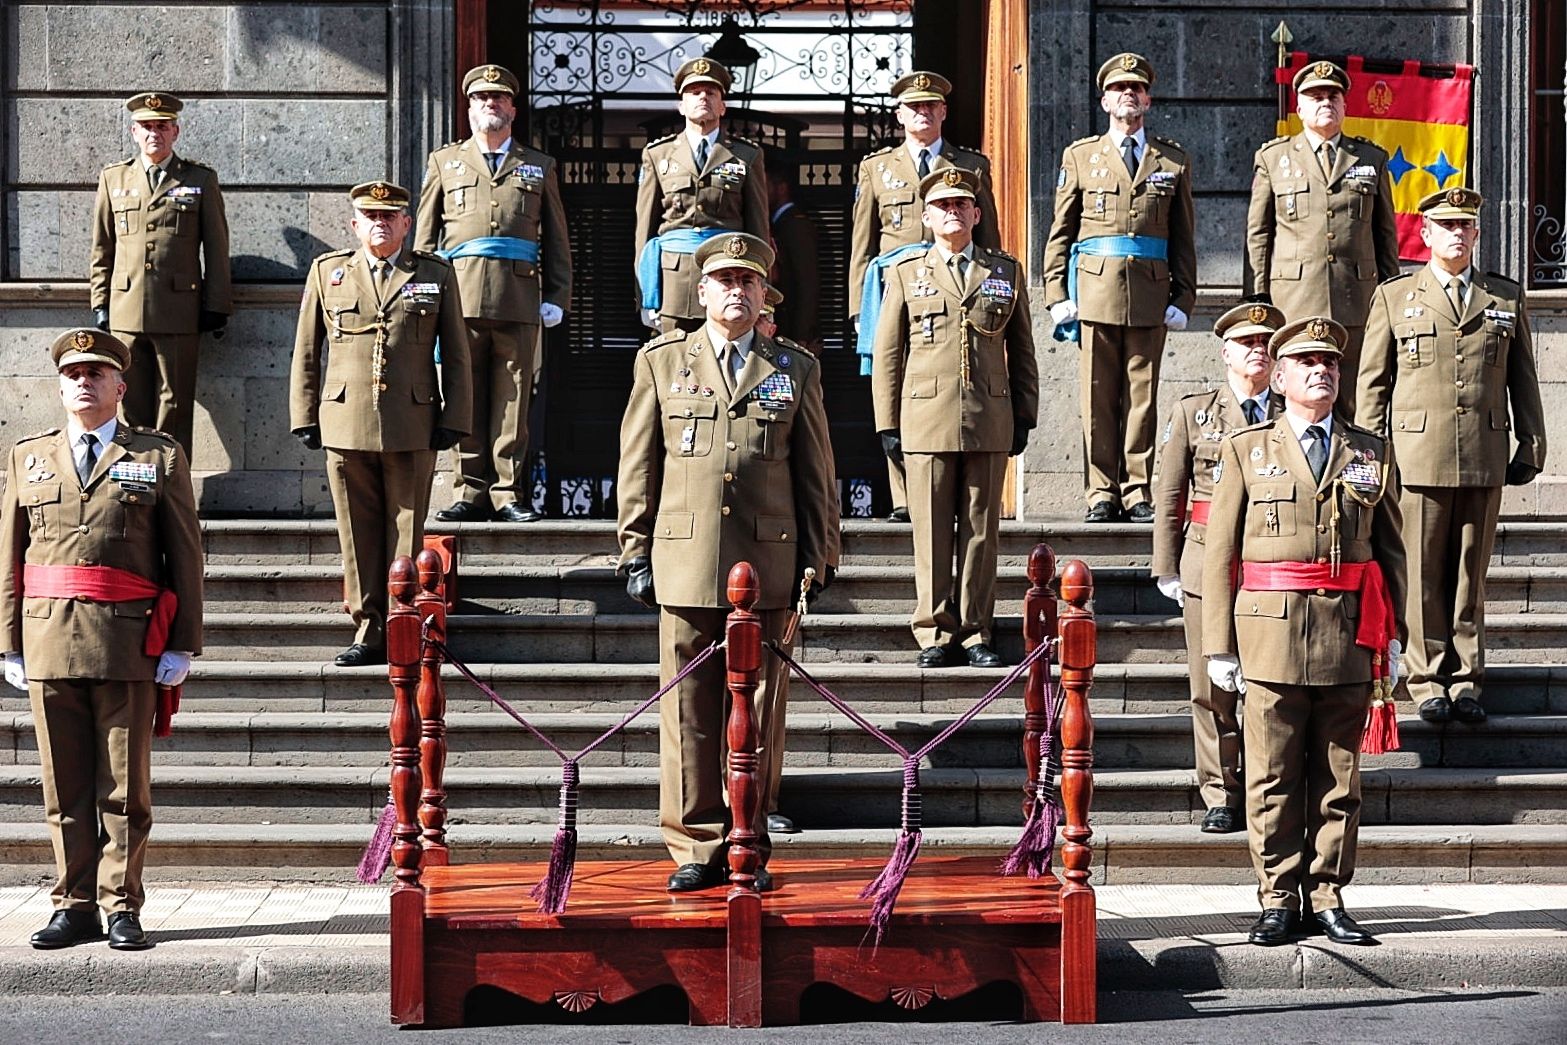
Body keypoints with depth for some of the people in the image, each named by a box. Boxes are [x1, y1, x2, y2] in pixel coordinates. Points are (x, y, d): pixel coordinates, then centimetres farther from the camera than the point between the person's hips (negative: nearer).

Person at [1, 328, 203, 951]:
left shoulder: (159, 457, 6)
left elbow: (186, 557, 3)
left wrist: (182, 645, -3)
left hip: (129, 645, -2)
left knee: (124, 788, 2)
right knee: (64, 788, 6)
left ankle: (122, 907, 9)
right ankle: (74, 906, 14)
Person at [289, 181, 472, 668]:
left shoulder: (436, 274, 9)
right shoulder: (327, 272, 12)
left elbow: (456, 354, 9)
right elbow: (306, 351, 13)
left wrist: (454, 419, 2)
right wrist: (304, 416, 7)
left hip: (412, 427, -1)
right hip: (345, 423, 1)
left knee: (407, 531, 2)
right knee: (358, 533, 3)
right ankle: (368, 631, 11)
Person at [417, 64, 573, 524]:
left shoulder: (540, 167, 17)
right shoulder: (444, 162, 18)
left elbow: (557, 240, 15)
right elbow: (424, 236, 15)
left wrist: (557, 297, 7)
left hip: (518, 300, 0)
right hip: (460, 293, 0)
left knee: (512, 399, -1)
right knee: (465, 399, -1)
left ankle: (509, 493, 3)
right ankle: (472, 492, 4)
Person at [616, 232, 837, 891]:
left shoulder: (795, 369, 12)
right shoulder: (661, 362, 11)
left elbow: (815, 474, 12)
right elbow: (638, 467, 10)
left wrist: (817, 559, 6)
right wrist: (636, 555, 4)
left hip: (768, 567, 0)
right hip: (685, 565, 0)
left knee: (758, 714, 4)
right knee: (688, 713, 0)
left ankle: (748, 850, 13)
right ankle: (696, 849, 8)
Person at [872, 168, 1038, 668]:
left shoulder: (1007, 272, 12)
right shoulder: (905, 274, 10)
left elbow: (1021, 351, 14)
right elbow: (887, 355, 9)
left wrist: (1024, 416, 9)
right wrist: (887, 423, 4)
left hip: (990, 423, 1)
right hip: (926, 422, -1)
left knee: (981, 531, 4)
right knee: (932, 533, 0)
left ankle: (975, 632, 11)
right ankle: (935, 633, 8)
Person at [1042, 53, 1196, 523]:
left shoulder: (1174, 161, 13)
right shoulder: (1080, 156, 12)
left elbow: (1183, 238, 12)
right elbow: (1060, 232, 10)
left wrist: (1183, 299, 3)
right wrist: (1058, 295, 1)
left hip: (1150, 295, 0)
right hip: (1094, 292, 0)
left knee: (1142, 396, 1)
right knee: (1098, 397, 0)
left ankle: (1137, 493, 6)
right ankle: (1101, 493, 5)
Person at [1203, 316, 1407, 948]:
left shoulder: (1371, 456, 13)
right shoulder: (1245, 451, 7)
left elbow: (1391, 552, 14)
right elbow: (1220, 555, 5)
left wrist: (1391, 638, 7)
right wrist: (1219, 646, 0)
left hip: (1350, 638, 2)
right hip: (1271, 633, -2)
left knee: (1339, 776, 6)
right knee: (1273, 777, 0)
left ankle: (1328, 899, 14)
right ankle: (1279, 901, 9)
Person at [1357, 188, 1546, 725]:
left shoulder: (1507, 297, 13)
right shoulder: (1393, 296, 9)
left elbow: (1523, 379, 15)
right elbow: (1372, 381, 7)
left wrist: (1531, 444, 10)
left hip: (1484, 459, 2)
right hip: (1418, 456, -1)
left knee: (1471, 574, 6)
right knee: (1422, 574, 0)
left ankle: (1466, 681, 14)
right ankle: (1428, 681, 8)